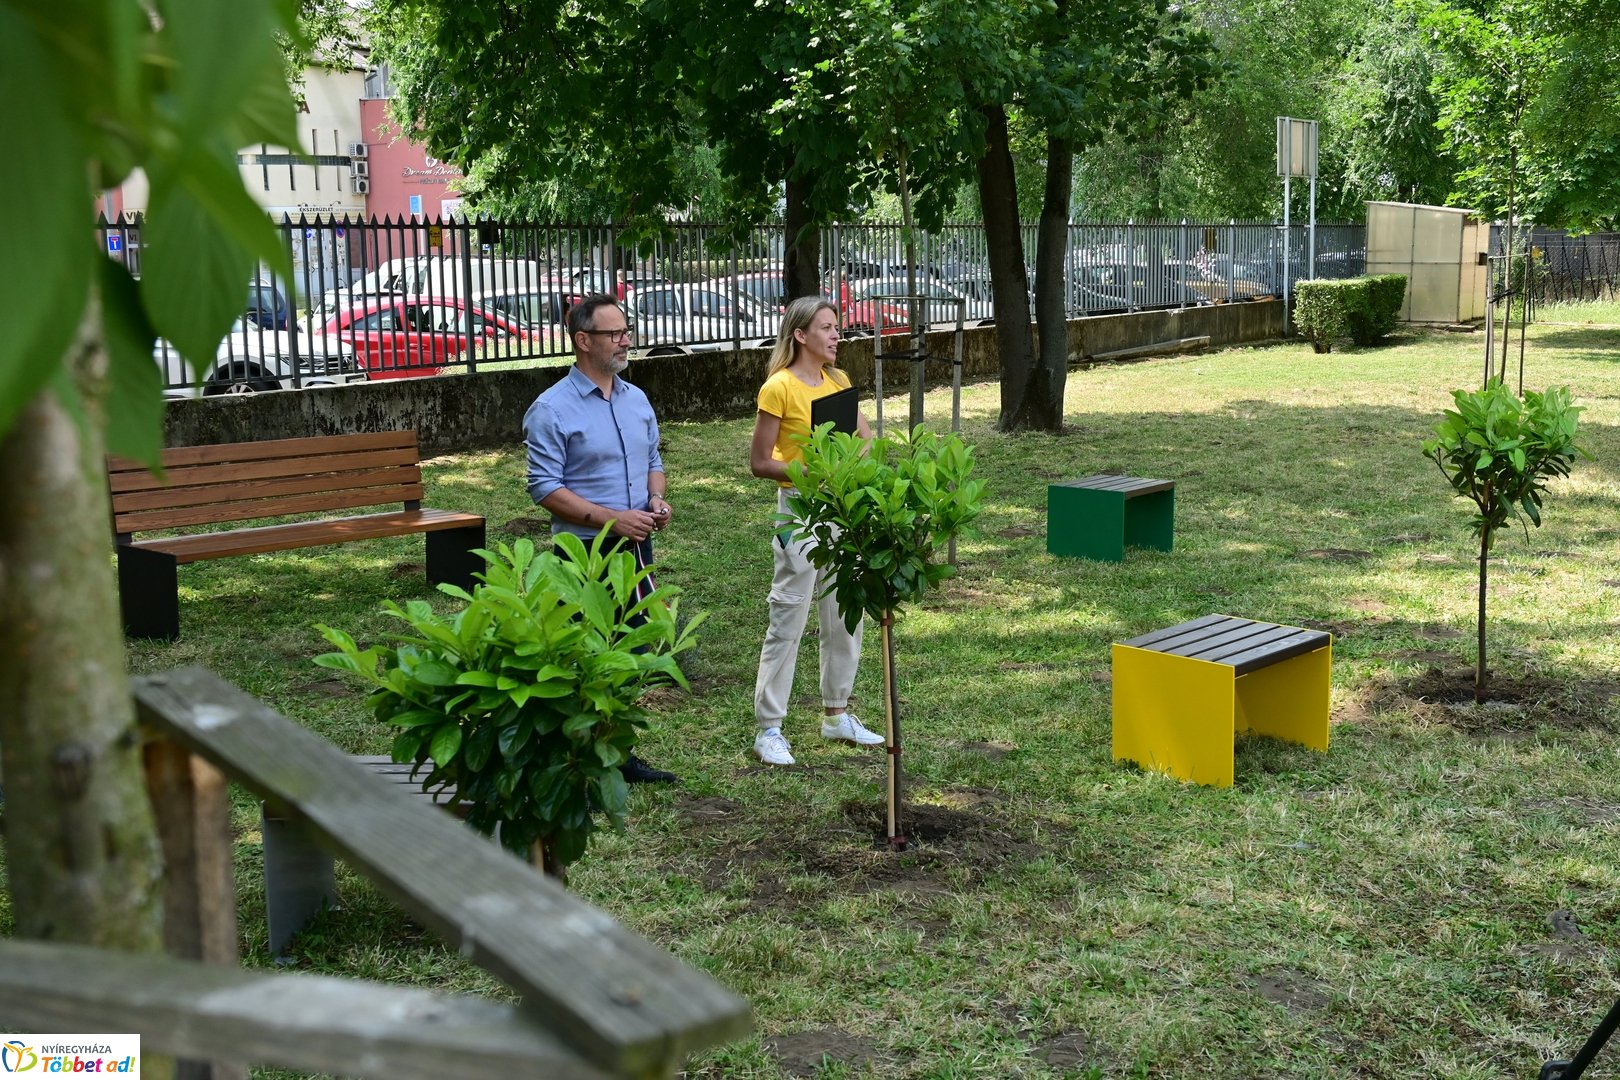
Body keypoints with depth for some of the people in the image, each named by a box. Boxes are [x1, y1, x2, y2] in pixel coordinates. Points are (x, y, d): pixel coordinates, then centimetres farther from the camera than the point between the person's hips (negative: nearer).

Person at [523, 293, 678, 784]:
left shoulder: (636, 400, 11)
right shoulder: (551, 409, -11)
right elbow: (544, 487, -14)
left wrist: (657, 499, -1)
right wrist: (611, 518, -20)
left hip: (636, 548, 7)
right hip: (585, 554, -7)